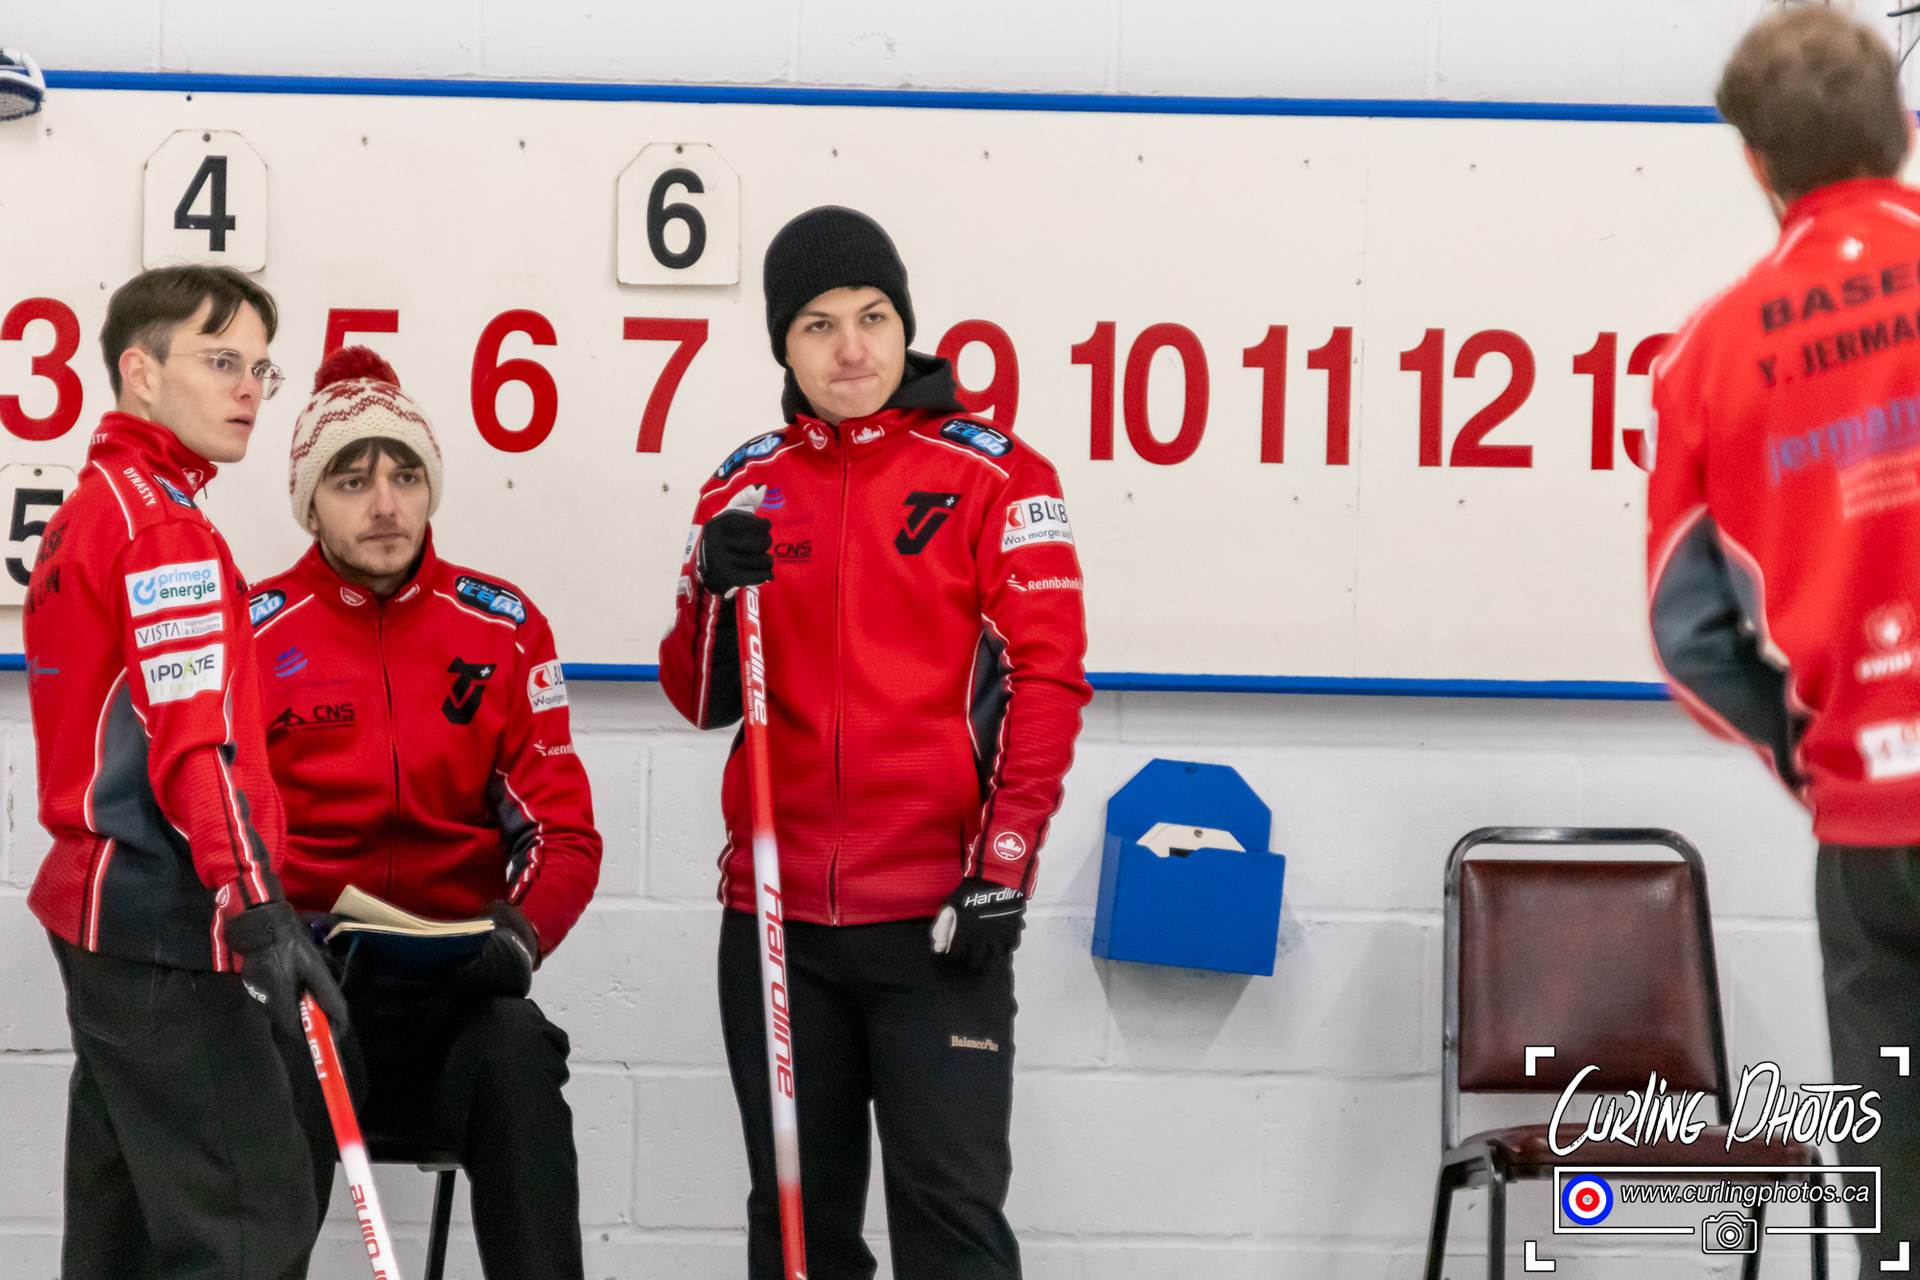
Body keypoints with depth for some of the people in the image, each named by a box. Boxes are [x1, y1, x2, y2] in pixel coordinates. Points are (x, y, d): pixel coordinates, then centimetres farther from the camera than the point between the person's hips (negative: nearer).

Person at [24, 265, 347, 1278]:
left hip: (96, 904, 11)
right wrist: (258, 908, -26)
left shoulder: (87, 511, 18)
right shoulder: (163, 523, -13)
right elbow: (196, 741, -22)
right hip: (166, 927, -11)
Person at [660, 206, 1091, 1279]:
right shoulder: (748, 487, 10)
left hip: (936, 917, -4)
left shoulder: (995, 475, -2)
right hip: (776, 910, 4)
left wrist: (1003, 867, -13)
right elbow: (702, 702, 9)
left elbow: (1048, 679, -6)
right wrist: (716, 592, -10)